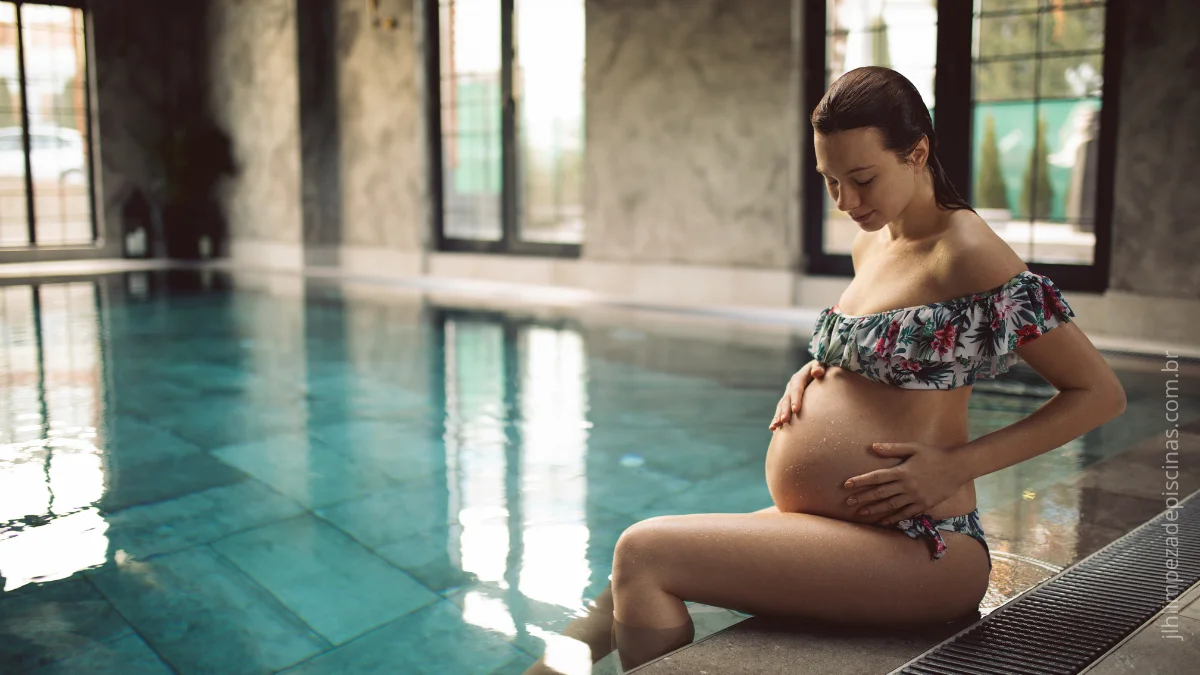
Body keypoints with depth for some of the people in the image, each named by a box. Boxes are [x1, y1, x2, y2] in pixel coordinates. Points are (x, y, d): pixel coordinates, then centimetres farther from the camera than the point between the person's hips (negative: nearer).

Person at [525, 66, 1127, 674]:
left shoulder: (966, 254, -13)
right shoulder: (870, 244, 11)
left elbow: (1102, 394, -10)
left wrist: (956, 465, -17)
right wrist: (814, 371, 6)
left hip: (916, 554, -8)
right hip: (836, 531, 9)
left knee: (642, 555, -18)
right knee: (634, 584, 7)